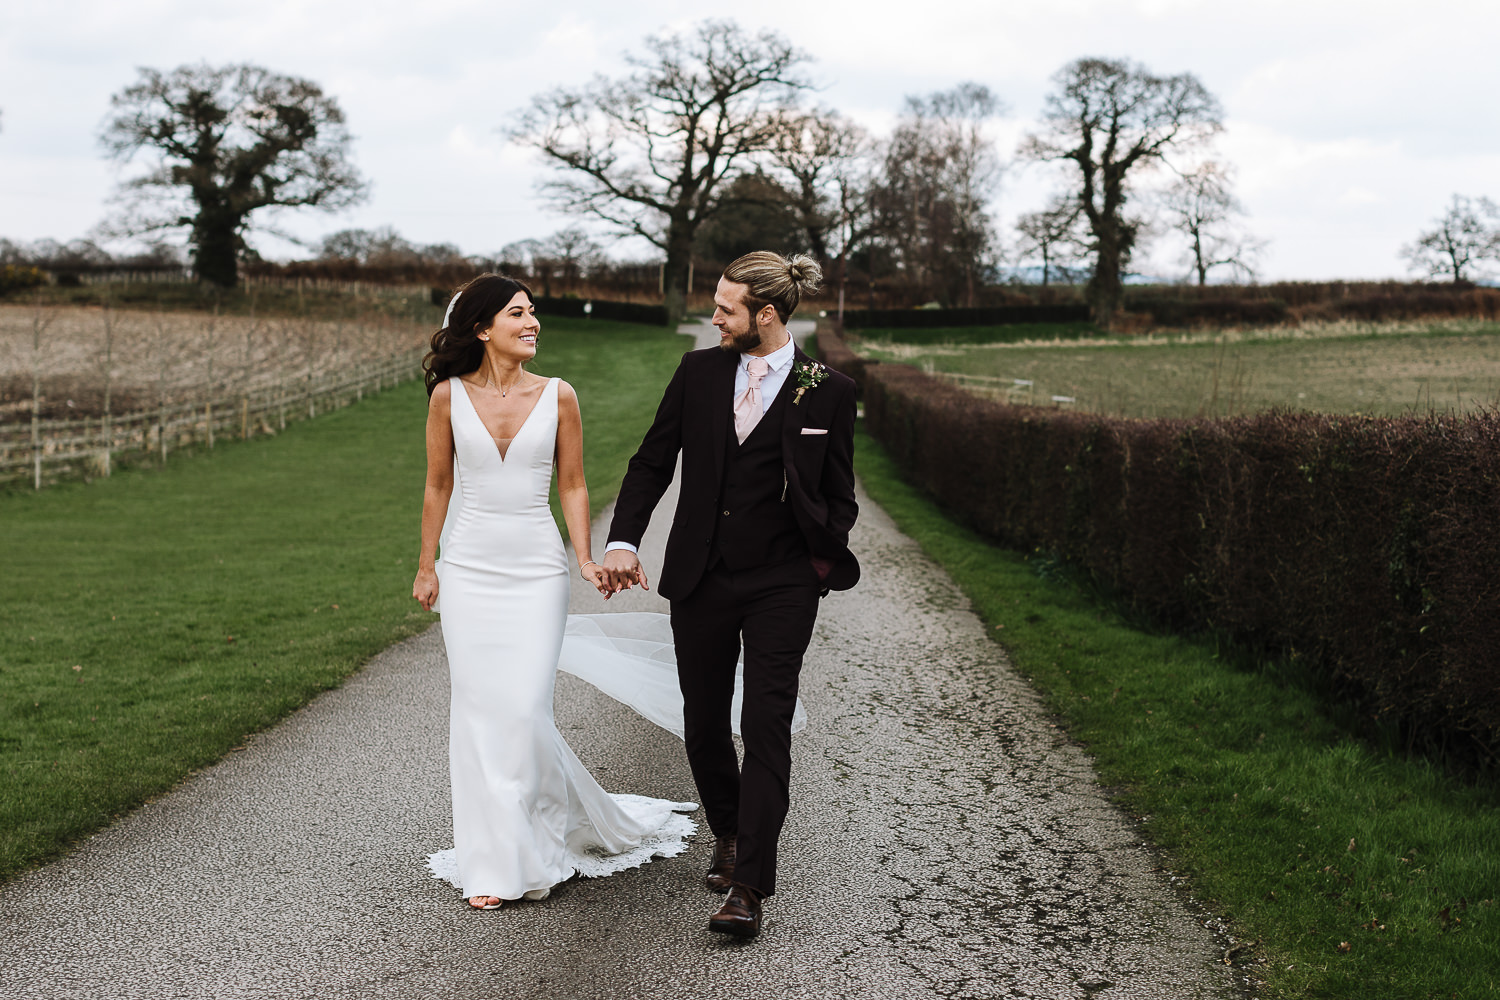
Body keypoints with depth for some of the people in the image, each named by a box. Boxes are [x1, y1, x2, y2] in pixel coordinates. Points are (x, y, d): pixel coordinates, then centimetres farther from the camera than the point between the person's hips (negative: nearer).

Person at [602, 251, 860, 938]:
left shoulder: (827, 391, -3)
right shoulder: (699, 371, 4)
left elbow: (838, 495, 4)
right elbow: (652, 462, 7)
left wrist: (826, 557, -12)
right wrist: (623, 541, -6)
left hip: (781, 584, -3)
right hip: (701, 578, 3)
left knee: (766, 726, -9)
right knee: (704, 721, 12)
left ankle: (747, 887, -6)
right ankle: (728, 834, 37)